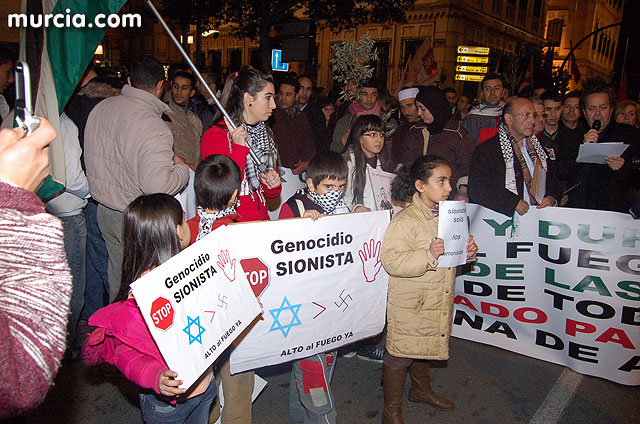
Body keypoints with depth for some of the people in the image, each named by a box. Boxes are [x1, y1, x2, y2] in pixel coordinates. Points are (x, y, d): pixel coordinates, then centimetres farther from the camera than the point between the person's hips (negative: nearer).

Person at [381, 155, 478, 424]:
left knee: (425, 348, 26)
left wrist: (468, 252, -2)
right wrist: (428, 256, -36)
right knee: (400, 354, 4)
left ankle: (421, 389, 50)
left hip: (438, 302, 8)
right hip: (408, 305, -7)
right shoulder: (405, 220, -21)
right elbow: (391, 260, -28)